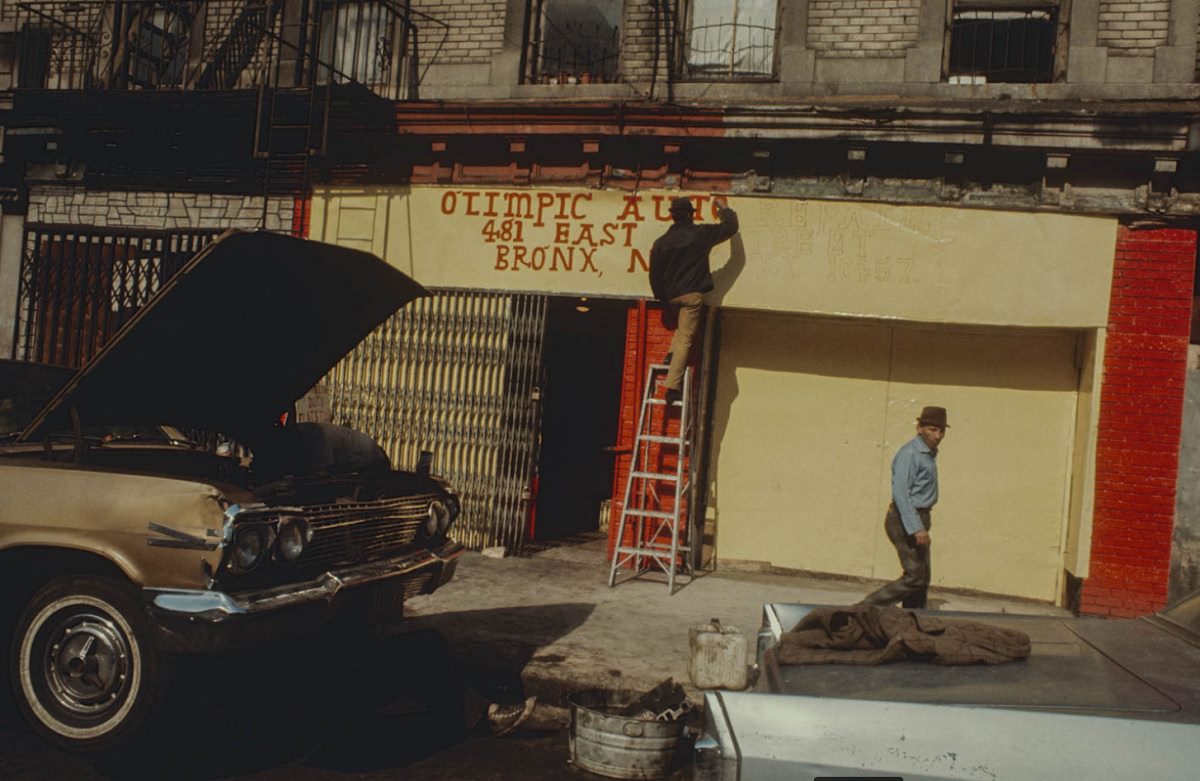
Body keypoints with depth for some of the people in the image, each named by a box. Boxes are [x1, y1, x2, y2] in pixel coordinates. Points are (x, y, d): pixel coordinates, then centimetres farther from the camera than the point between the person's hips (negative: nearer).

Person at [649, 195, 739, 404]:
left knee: (681, 330, 32)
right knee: (685, 338, -8)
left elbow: (655, 275, 8)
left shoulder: (661, 242, 6)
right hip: (692, 293, -4)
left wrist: (662, 297, 21)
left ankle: (672, 353, 8)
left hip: (671, 296, 4)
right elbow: (730, 228, 13)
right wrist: (724, 208, 31)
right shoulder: (701, 234, -1)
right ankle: (673, 385, -16)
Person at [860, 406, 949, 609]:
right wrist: (917, 528, -29)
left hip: (918, 519, 10)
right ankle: (866, 607, -8)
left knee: (922, 579, 12)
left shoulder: (929, 453, 13)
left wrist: (923, 523, 20)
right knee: (915, 576, -12)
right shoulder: (910, 453, -17)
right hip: (906, 521, -10)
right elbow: (900, 493, -24)